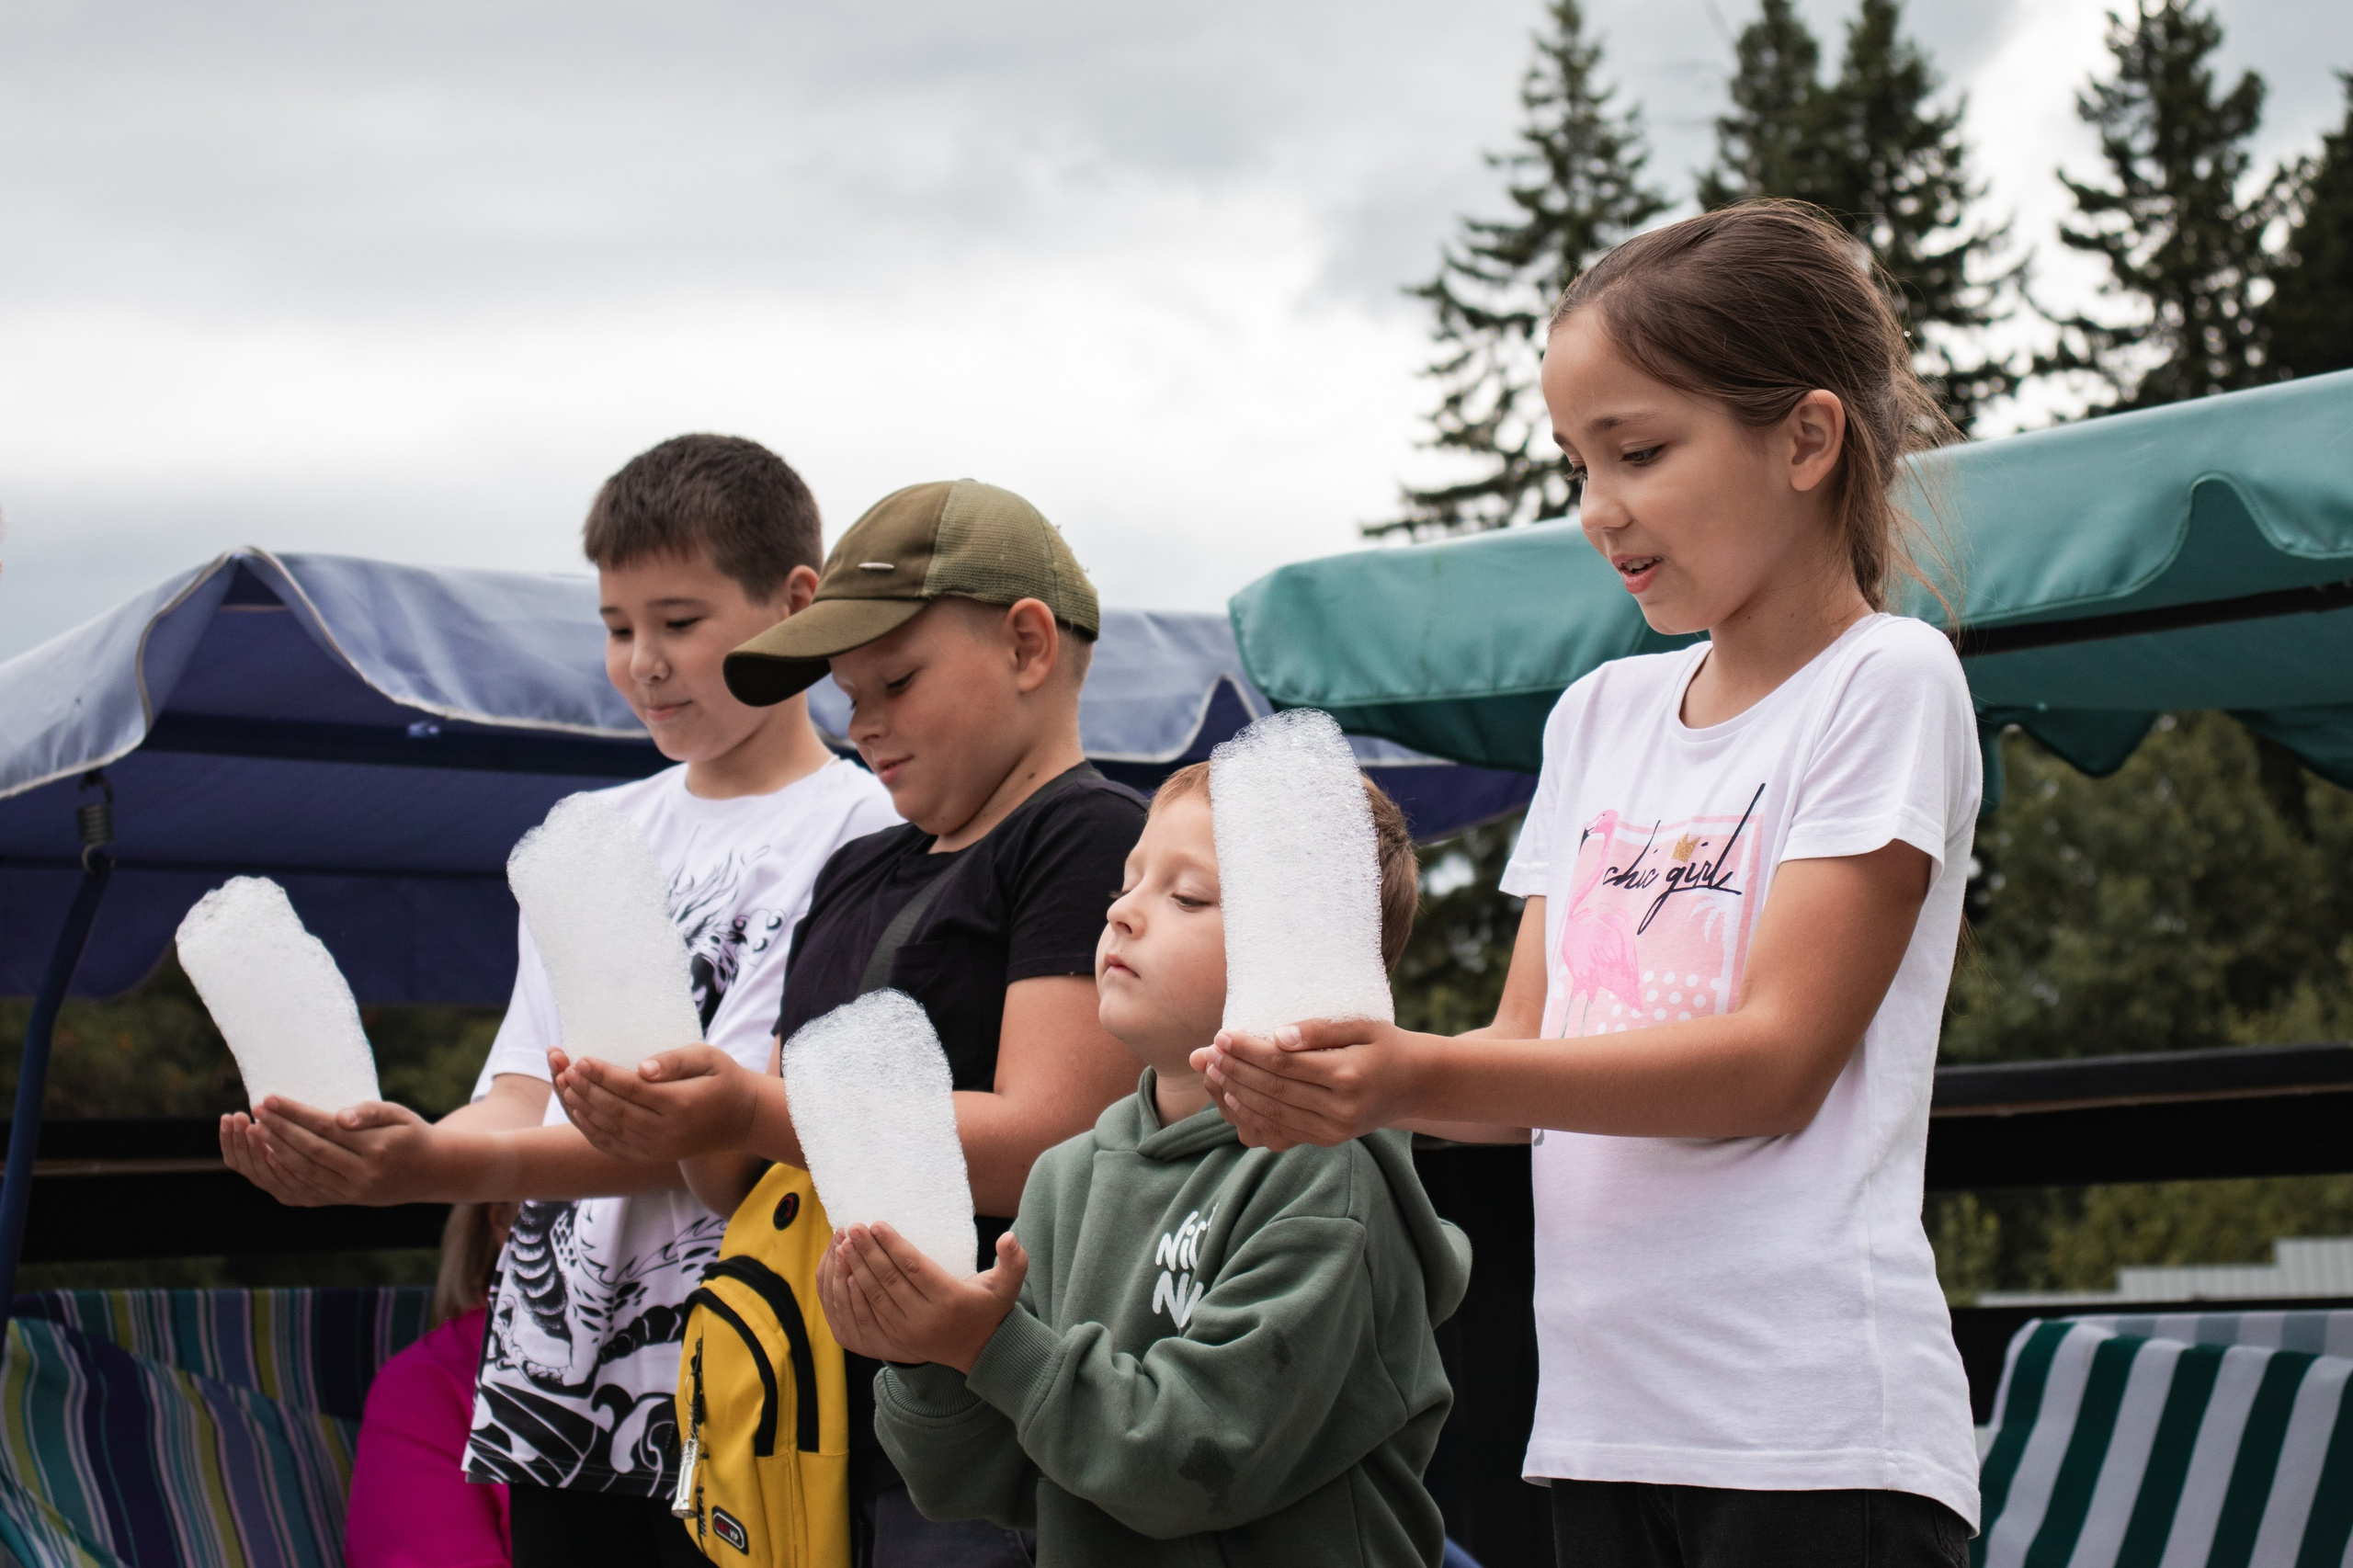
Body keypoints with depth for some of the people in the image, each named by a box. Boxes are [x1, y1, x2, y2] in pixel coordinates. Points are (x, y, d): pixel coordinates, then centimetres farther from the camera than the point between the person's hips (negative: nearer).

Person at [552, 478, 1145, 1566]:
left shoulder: (1094, 841, -5)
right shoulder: (855, 876, 21)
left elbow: (1046, 1143, -17)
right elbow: (767, 1186, 20)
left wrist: (758, 1113, -21)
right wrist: (678, 1127, -2)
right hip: (829, 1442, 7)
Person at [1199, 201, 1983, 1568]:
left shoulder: (1888, 684, -4)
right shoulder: (1599, 714, 15)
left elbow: (1776, 1057, -13)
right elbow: (1526, 1054, 12)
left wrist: (1424, 1076, -21)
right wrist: (1343, 1082, -9)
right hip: (1604, 1422, 6)